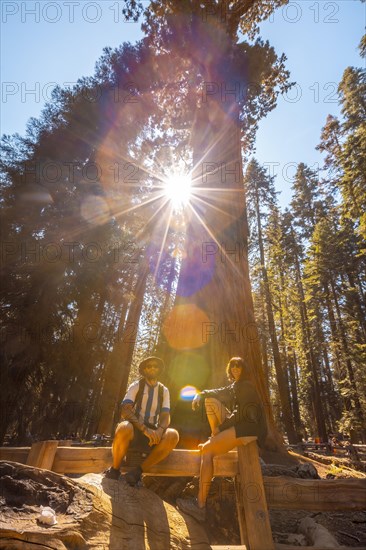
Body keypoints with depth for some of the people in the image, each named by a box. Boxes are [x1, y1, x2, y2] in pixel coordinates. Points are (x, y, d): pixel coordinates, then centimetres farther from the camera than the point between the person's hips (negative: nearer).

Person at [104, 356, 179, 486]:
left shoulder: (164, 390, 7)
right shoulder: (136, 386, -2)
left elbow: (166, 416, -1)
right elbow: (125, 411, -15)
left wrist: (159, 430, -25)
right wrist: (145, 429, -27)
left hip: (153, 432, 3)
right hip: (134, 428, -3)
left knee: (173, 435, -28)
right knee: (124, 428, -38)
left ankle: (138, 471, -14)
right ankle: (114, 470, -10)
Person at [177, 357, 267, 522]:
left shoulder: (245, 386, -6)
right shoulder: (234, 386, 21)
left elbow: (242, 412, -14)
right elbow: (219, 392, 16)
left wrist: (221, 426, -10)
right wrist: (201, 394, -3)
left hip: (250, 427, -9)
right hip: (239, 423, 9)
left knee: (206, 449, -18)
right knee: (210, 400, 7)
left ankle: (200, 505, -17)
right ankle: (215, 438, 4)